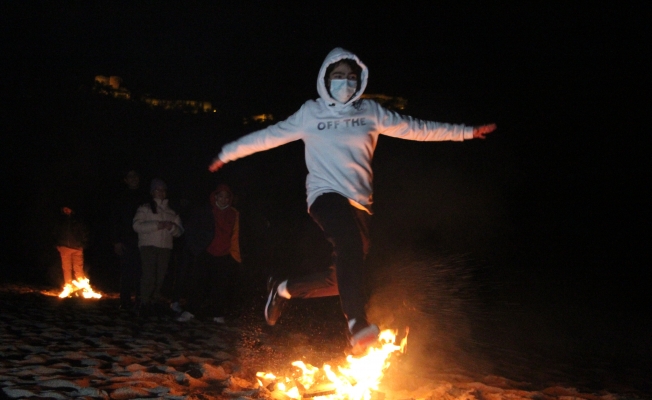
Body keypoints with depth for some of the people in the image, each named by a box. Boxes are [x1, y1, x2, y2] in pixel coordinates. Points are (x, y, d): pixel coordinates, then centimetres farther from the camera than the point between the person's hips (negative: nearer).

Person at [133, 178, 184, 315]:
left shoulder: (171, 212, 19)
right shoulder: (145, 209, 10)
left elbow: (179, 231, 16)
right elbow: (137, 225, -5)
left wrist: (172, 227, -7)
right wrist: (157, 225, -12)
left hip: (165, 247, 3)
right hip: (148, 246, -3)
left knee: (160, 277, -2)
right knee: (149, 275, -14)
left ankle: (154, 303, 6)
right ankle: (145, 303, -7)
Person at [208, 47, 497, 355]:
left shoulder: (370, 112, 13)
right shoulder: (310, 113, 8)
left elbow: (415, 129, 14)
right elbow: (268, 136, 12)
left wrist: (466, 132, 13)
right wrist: (228, 153, 10)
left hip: (359, 204, 4)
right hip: (325, 195, -4)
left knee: (343, 278, 2)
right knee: (350, 242, -36)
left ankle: (283, 288, 26)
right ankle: (358, 324, -44)